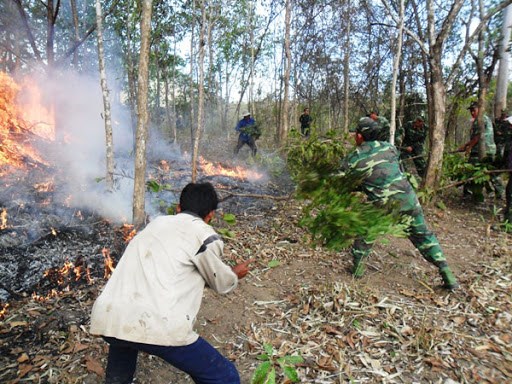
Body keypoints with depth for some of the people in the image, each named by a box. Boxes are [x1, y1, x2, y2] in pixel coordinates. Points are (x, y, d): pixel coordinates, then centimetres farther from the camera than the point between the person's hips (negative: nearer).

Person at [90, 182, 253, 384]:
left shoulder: (157, 223, 20)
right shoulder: (204, 235, 1)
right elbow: (221, 283, 15)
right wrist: (235, 275, 37)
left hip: (107, 318, 7)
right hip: (156, 325, -7)